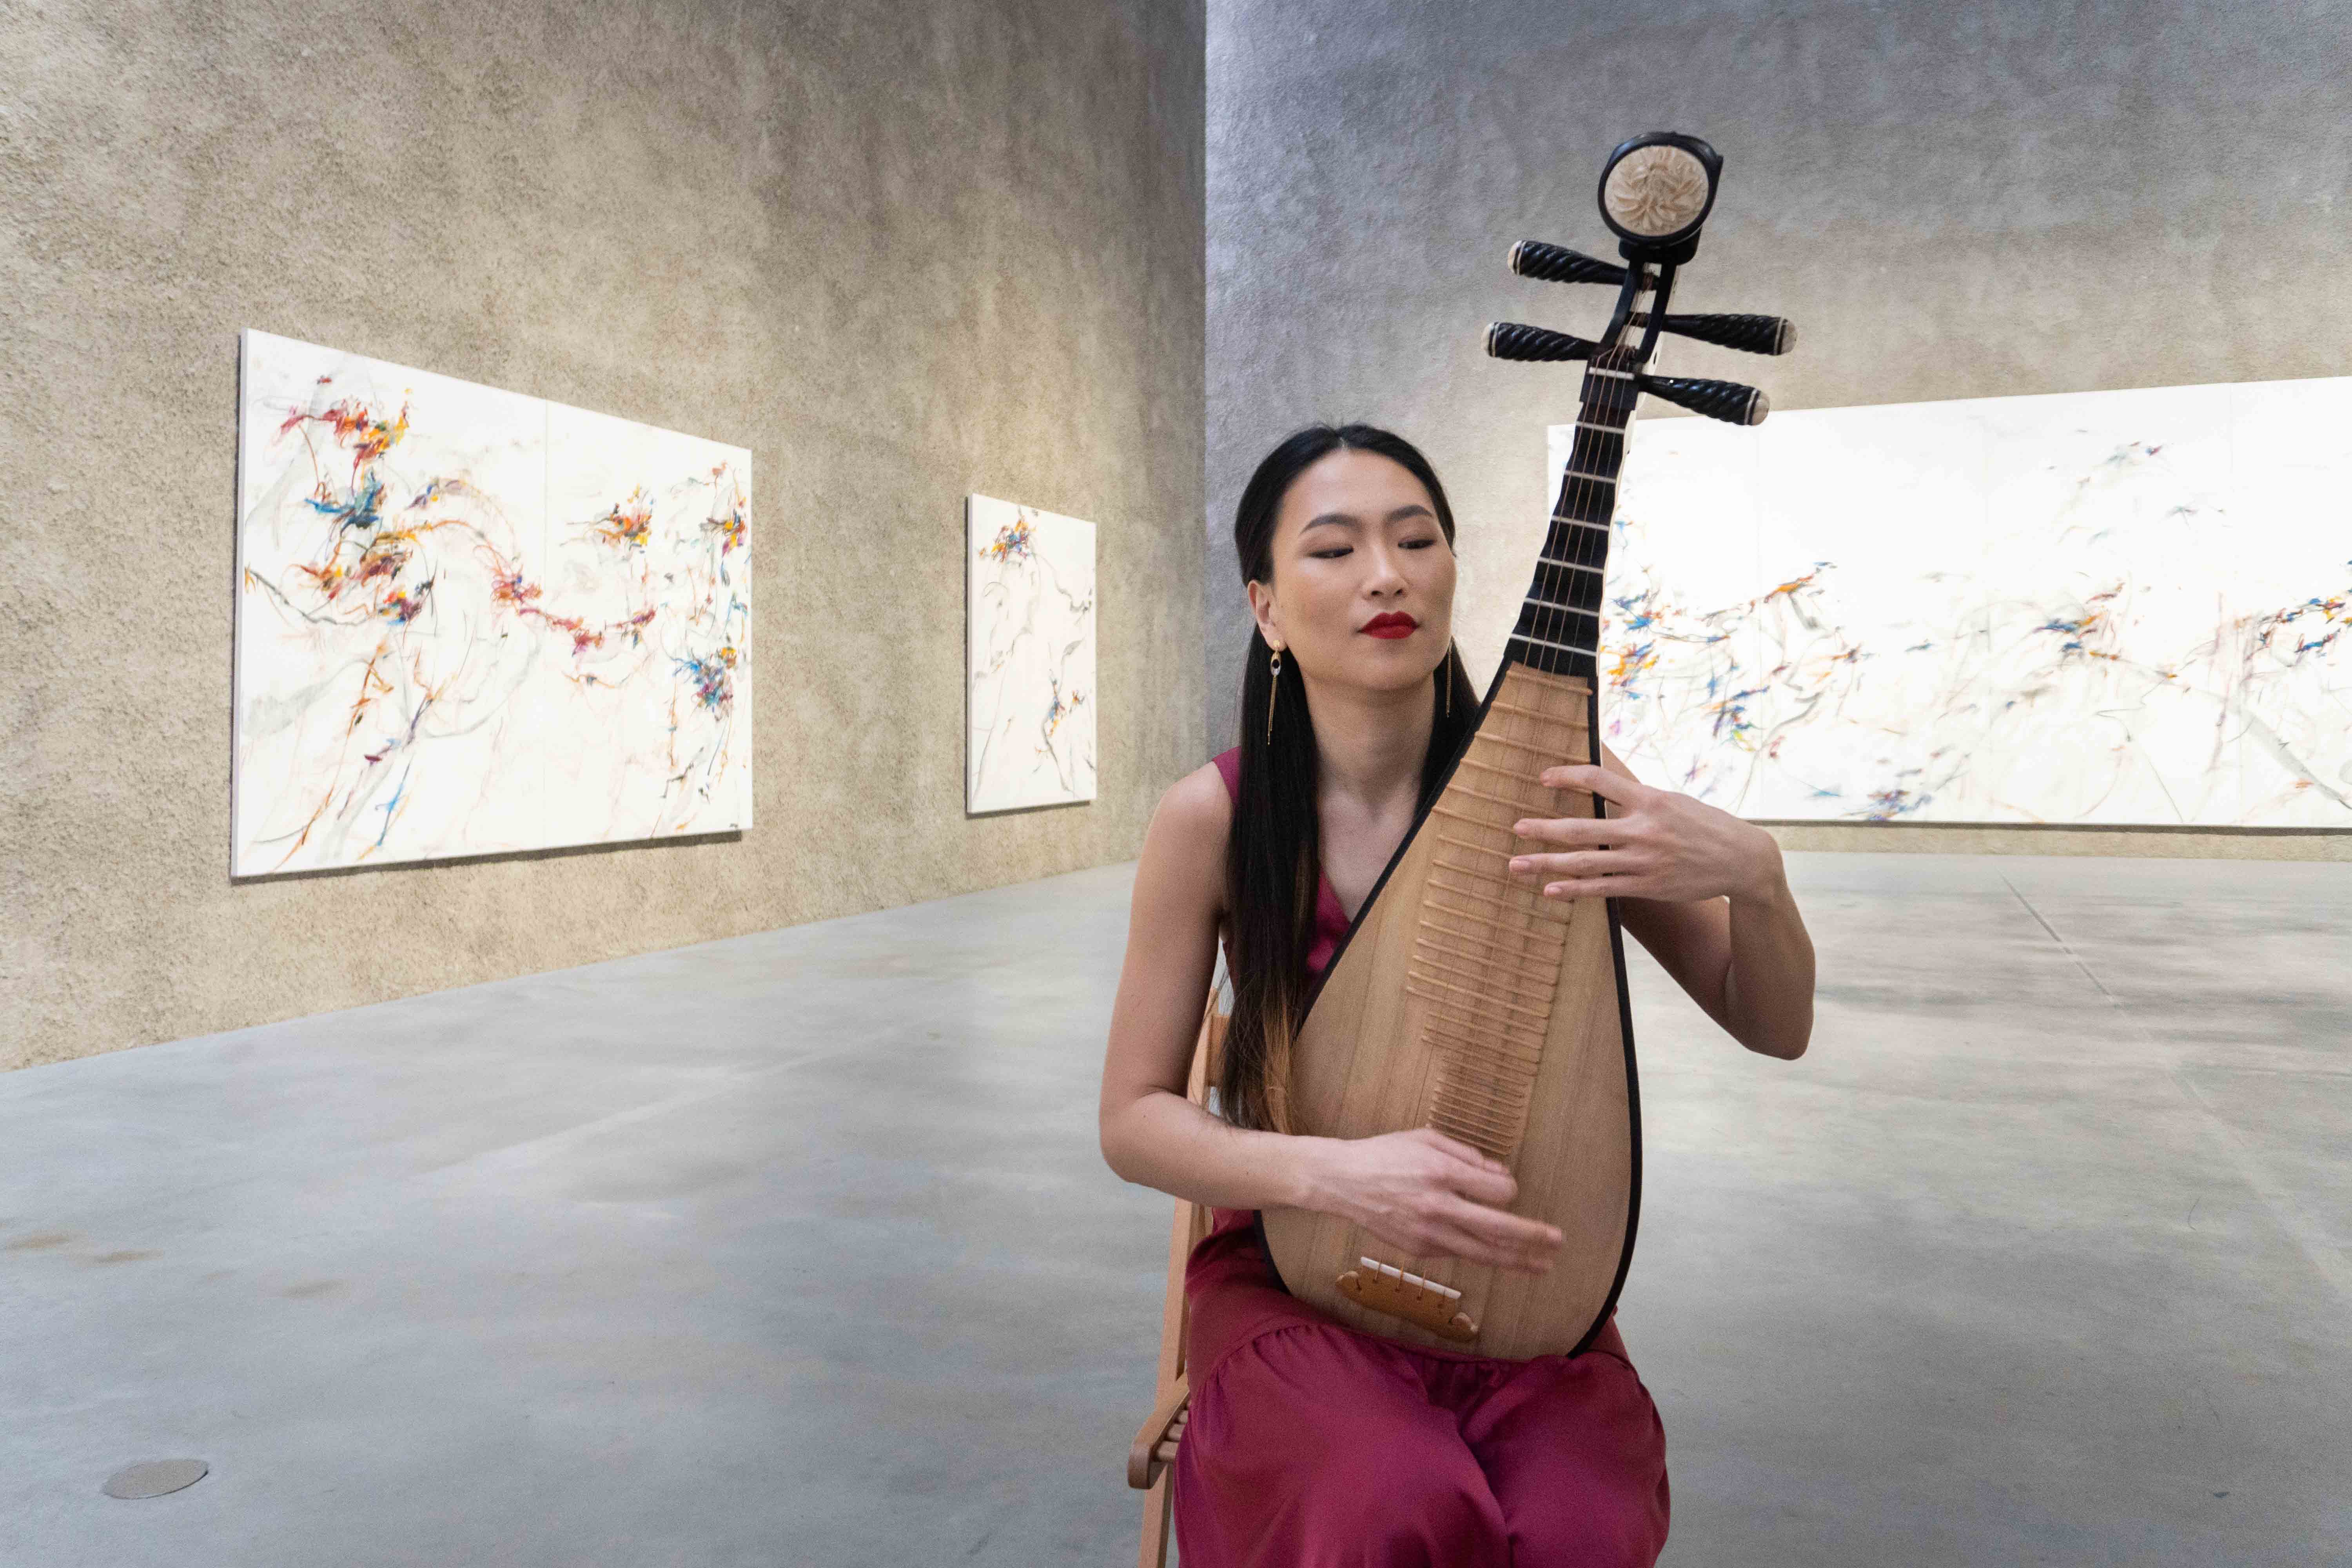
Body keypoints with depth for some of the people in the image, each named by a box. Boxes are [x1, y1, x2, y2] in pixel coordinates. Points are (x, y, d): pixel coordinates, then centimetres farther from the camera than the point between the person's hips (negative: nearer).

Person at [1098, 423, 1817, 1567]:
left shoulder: (1538, 782, -9)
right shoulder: (1213, 818, -12)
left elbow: (1777, 1028, -4)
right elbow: (1134, 1121, -6)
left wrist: (1750, 873, -26)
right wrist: (1335, 1172, -25)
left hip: (1511, 1276, 2)